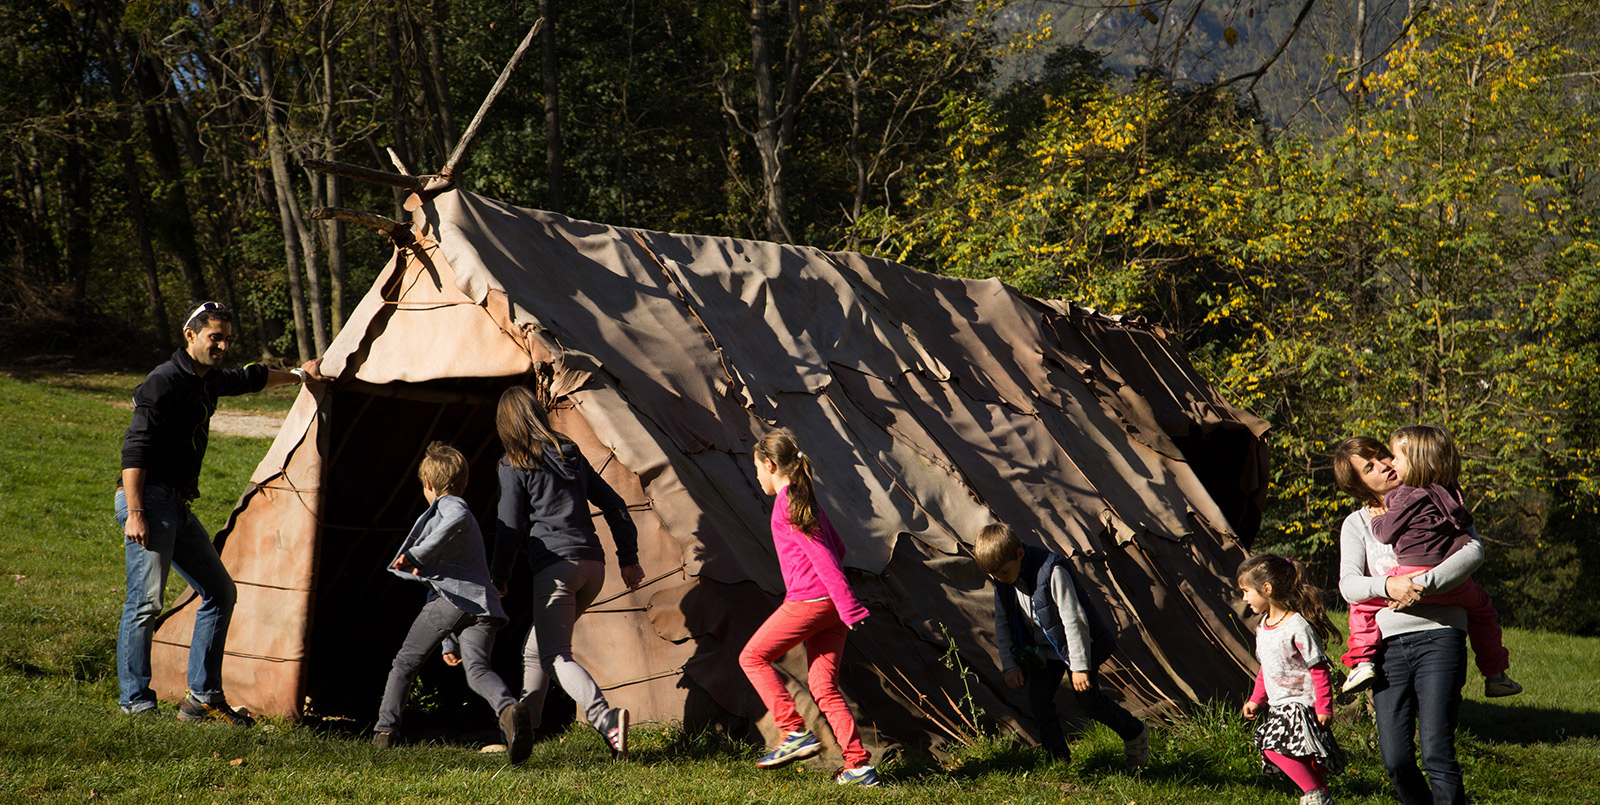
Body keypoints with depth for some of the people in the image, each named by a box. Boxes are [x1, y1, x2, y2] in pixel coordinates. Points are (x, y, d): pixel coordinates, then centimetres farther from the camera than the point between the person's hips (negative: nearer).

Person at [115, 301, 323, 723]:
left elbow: (250, 379, 38)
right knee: (145, 601, -13)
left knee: (219, 592, 9)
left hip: (178, 506, 10)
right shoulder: (165, 381, -13)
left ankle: (204, 698, 12)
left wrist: (298, 374, 48)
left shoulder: (209, 379, 15)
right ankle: (135, 702, -8)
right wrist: (134, 513, -25)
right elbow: (135, 448, -19)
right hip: (149, 499, -10)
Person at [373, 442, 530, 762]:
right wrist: (450, 642, 45)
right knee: (477, 670, -16)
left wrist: (416, 555, -17)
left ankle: (384, 732, 14)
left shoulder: (448, 505, 12)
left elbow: (457, 519, -18)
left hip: (453, 597, -6)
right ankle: (508, 708, -46)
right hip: (484, 606, 6)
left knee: (405, 663, 11)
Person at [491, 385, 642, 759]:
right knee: (537, 647, 20)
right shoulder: (571, 455, 18)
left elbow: (510, 529, -2)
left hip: (557, 565, -7)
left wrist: (497, 580, 8)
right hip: (593, 565, 7)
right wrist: (628, 559, 22)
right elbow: (614, 505, 17)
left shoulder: (515, 466, 0)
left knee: (556, 655, -10)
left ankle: (605, 716, -33)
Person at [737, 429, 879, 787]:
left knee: (753, 657, 8)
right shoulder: (807, 498, 18)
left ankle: (796, 732, 2)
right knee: (824, 686, 6)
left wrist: (849, 606, -21)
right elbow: (837, 548, 22)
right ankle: (859, 764, -3)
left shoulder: (785, 505, -9)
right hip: (832, 605, 8)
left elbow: (819, 554, -16)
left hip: (807, 601, -8)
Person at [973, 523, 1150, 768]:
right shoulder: (1003, 581, -10)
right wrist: (1010, 664, -5)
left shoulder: (1051, 572, -31)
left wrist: (1080, 666, -24)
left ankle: (1136, 733, 20)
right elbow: (1002, 623, 4)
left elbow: (1074, 619, -27)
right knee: (1038, 704, -5)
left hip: (1074, 644, -6)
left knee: (1088, 699, -4)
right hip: (1042, 650, 6)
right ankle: (1060, 761, 8)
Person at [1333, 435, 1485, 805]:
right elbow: (1348, 585, -1)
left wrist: (1422, 584, -18)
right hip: (1389, 645, 3)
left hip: (1438, 635, -3)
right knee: (1396, 761, -3)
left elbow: (1473, 551, -7)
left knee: (1437, 754, -13)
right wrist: (1387, 586, -22)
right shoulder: (1357, 524, 13)